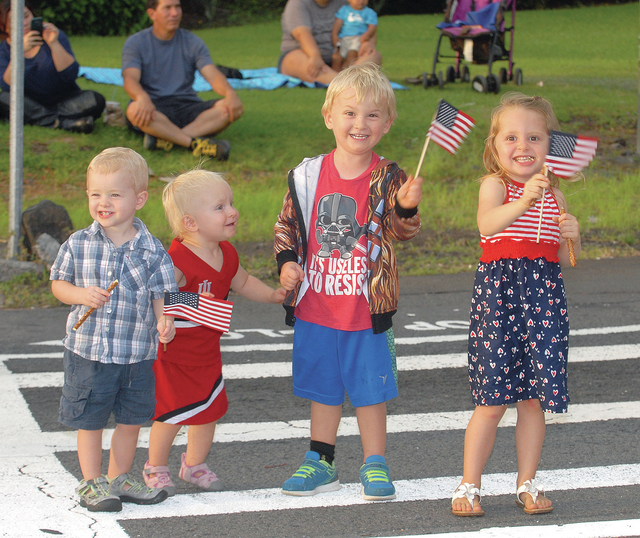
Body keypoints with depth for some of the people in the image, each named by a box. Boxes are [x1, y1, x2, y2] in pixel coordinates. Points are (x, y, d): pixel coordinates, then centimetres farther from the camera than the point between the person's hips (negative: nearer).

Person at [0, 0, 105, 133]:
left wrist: (54, 44, -24)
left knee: (96, 101, -26)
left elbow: (70, 75, -13)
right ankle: (67, 122, -33)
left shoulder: (54, 36, -2)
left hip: (64, 101, 0)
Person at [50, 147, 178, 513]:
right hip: (88, 350, -1)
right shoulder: (78, 245, -3)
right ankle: (92, 483, 20)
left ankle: (118, 479, 29)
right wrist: (82, 295, -15)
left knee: (132, 420, 13)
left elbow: (160, 295, 0)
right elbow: (58, 283, 5)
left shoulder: (152, 250, -4)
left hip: (137, 353, 1)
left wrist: (164, 321, -20)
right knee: (89, 421, 6)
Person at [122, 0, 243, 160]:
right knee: (135, 110, -39)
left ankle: (166, 138, -37)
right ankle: (197, 143, -42)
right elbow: (130, 79, -15)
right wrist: (142, 97, -41)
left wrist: (230, 93, -28)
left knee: (232, 108, -25)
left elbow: (212, 75, -4)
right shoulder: (135, 43, 2)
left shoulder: (192, 42, 10)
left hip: (187, 107, 3)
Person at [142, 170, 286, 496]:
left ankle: (194, 464, 34)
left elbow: (242, 283, 21)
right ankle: (156, 468, 21)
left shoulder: (226, 254, 1)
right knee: (171, 413, 0)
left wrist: (273, 295, 14)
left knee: (209, 408, 14)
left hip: (207, 351, 7)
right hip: (172, 350, -7)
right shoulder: (177, 262, -27)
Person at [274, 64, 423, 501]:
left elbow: (402, 231, -15)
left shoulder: (387, 178, -6)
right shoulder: (308, 175, 0)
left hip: (368, 306, -2)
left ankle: (375, 465, 20)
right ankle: (321, 463, 26)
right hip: (316, 305, 2)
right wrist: (287, 262, -4)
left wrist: (407, 207, -35)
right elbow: (287, 223, 9)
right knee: (322, 387, 13)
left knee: (370, 389, 6)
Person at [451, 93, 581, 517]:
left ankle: (527, 484, 18)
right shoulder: (495, 184, -3)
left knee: (534, 399, 6)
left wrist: (572, 236, -3)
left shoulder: (553, 192, 12)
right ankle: (470, 486, 7)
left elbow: (565, 259, 19)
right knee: (492, 401, -4)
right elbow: (487, 223, -26)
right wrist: (522, 203, -43)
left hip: (545, 294, 4)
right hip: (498, 291, -4)